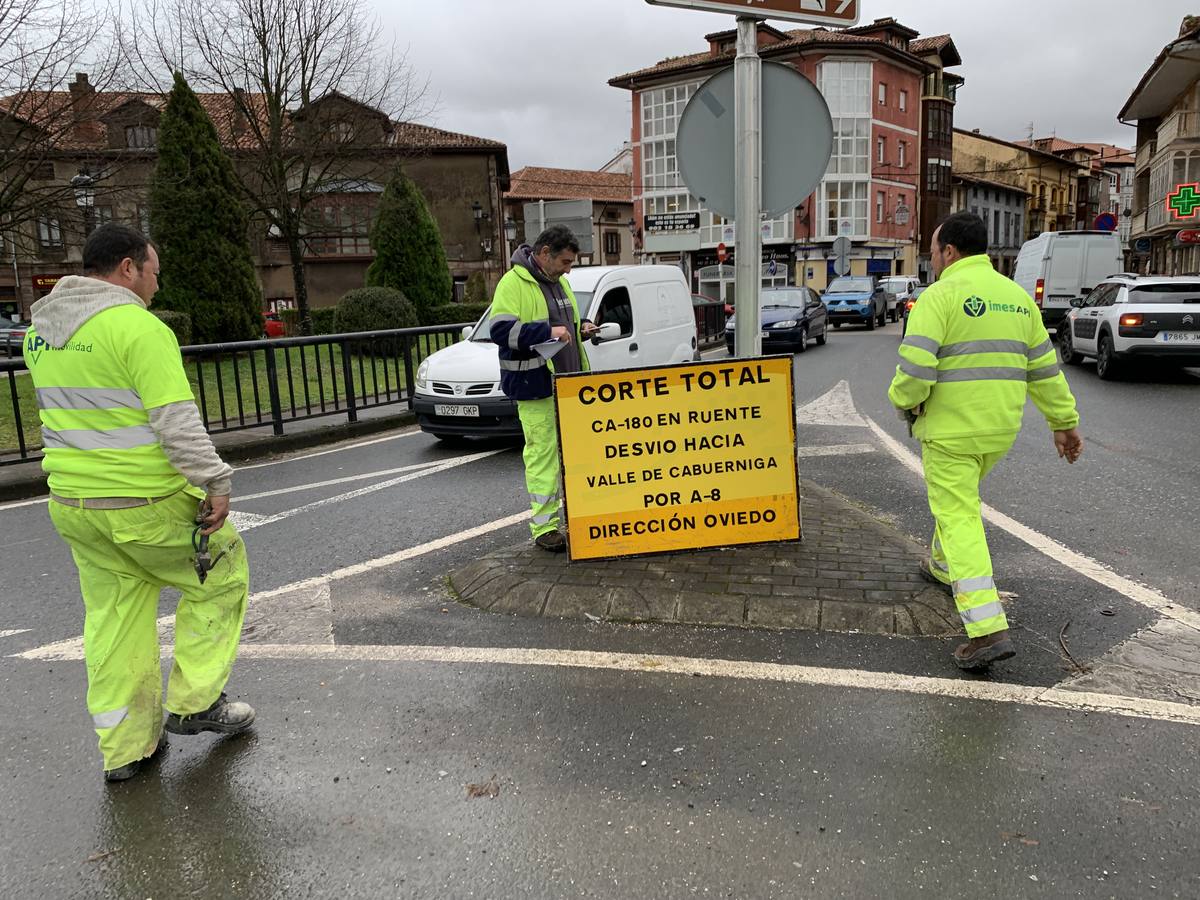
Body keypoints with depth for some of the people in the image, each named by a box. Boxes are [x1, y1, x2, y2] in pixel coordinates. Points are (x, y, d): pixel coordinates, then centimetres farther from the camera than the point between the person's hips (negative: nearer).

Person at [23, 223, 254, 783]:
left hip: (72, 504, 8)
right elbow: (176, 420, -22)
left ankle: (123, 748, 24)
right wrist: (215, 483, -17)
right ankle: (193, 704, 19)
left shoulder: (40, 330, 11)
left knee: (113, 621, 15)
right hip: (146, 505, -8)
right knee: (220, 577, 13)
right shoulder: (138, 326, -16)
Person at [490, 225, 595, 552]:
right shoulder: (513, 283, -11)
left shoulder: (559, 281, 17)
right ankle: (544, 526, 3)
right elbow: (502, 331, -19)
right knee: (542, 453, -5)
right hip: (536, 387, -8)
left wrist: (580, 328, 8)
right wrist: (547, 332, -24)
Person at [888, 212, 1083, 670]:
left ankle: (988, 630, -11)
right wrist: (1064, 421, 17)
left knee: (958, 519, -5)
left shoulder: (940, 296, -12)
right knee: (959, 499, 28)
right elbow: (1044, 367, 12)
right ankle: (942, 567, 48)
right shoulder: (1017, 296, 10)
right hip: (1001, 427, 7)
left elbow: (915, 366, -22)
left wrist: (904, 400, -2)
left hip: (949, 429, -7)